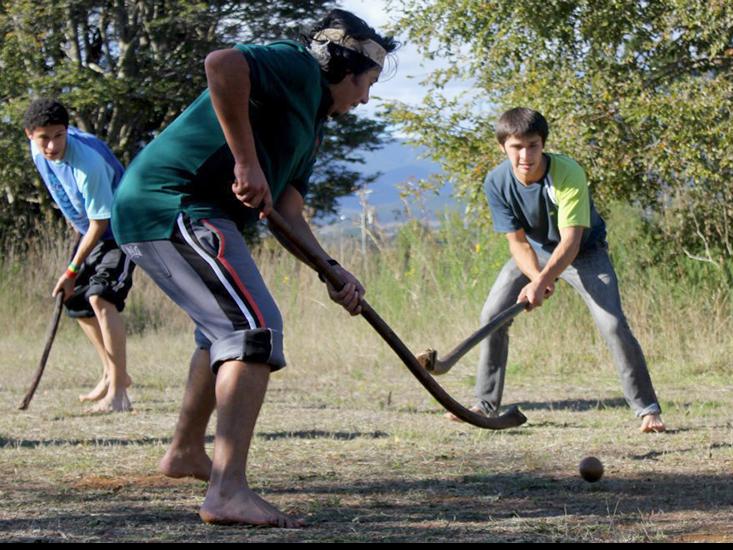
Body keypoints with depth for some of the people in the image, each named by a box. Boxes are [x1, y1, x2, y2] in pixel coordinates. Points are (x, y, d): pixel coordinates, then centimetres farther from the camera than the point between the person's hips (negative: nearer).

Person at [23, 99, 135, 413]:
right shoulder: (39, 150, -13)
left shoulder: (88, 165, -36)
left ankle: (118, 393, -28)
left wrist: (72, 271, -20)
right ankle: (112, 374, 33)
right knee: (76, 303, 14)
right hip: (89, 231, 9)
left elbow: (100, 222, -28)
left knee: (100, 296, -26)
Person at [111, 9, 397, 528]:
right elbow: (222, 64, -27)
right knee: (256, 329, -19)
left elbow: (286, 208, 18)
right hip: (175, 206, -11)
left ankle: (187, 451, 46)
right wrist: (246, 160, -24)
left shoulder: (311, 120, 24)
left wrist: (330, 270, 5)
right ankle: (228, 492, -29)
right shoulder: (296, 66, -6)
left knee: (225, 326, 30)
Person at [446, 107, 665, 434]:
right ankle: (486, 405, 9)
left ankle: (648, 409, -6)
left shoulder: (569, 174, -35)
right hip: (534, 251, 4)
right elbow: (517, 241, -18)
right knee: (492, 315, -5)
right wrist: (535, 278, -38)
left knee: (613, 324, -18)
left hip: (584, 251, -4)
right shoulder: (497, 182, -22)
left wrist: (543, 280, -54)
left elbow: (570, 241, -39)